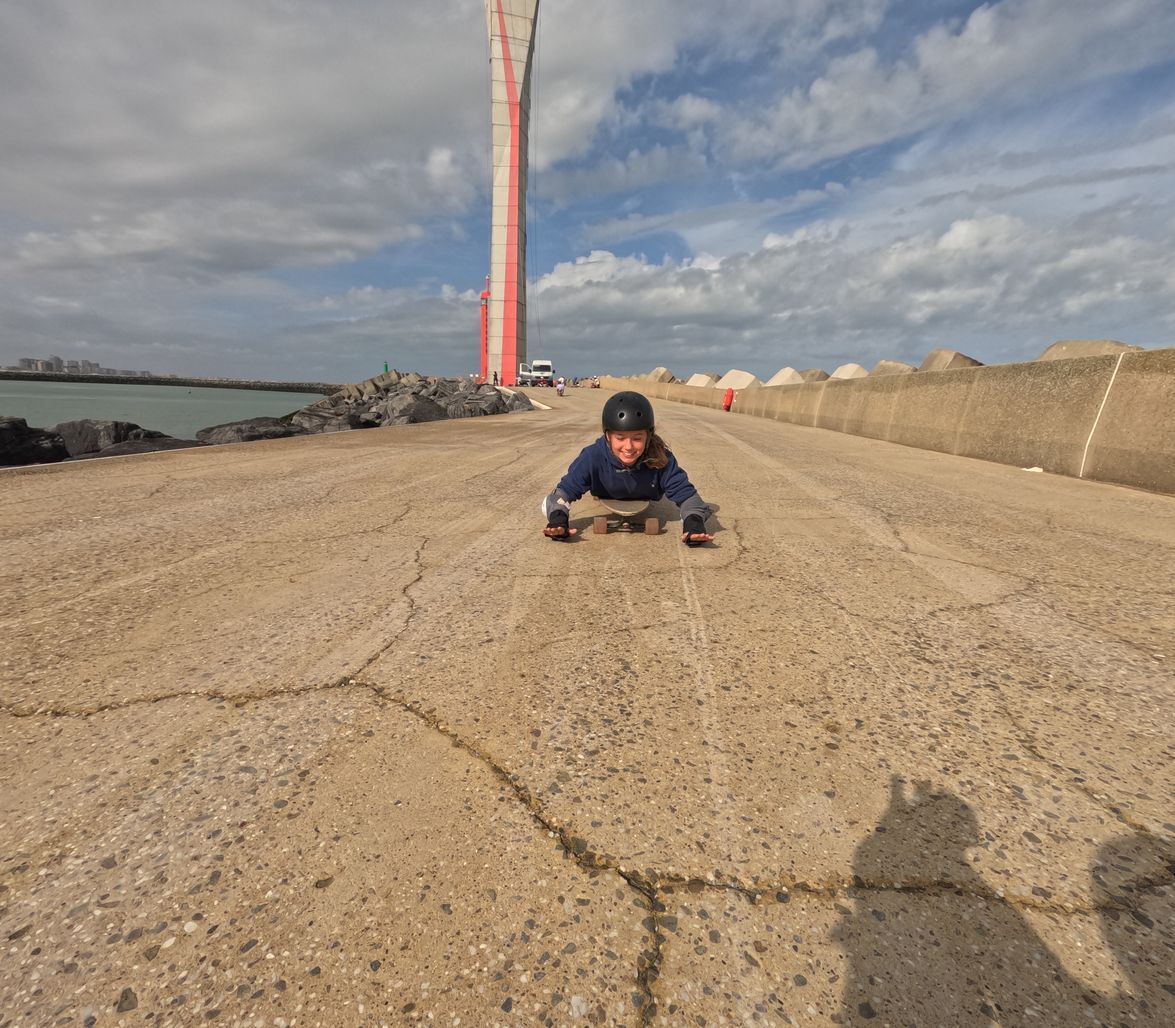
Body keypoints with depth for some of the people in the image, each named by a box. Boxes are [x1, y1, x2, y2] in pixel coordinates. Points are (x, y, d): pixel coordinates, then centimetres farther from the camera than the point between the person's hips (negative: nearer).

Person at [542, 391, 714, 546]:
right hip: (604, 507, -1)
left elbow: (684, 492, -35)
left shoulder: (660, 459, -40)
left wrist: (693, 522, -56)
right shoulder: (593, 457, -42)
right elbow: (565, 490, -37)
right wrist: (557, 519, -59)